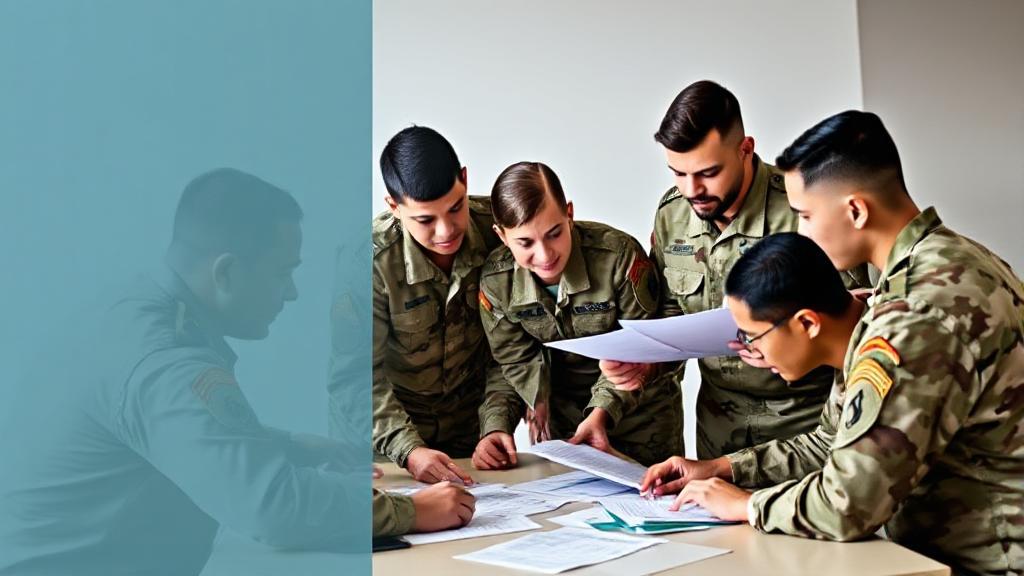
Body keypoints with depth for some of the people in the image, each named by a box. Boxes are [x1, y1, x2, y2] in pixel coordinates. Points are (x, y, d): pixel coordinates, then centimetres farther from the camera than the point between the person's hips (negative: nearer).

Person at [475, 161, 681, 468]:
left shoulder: (619, 254, -27)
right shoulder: (495, 280, -18)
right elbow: (517, 360, -7)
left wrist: (602, 412, -31)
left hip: (637, 410, -2)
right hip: (558, 412, 2)